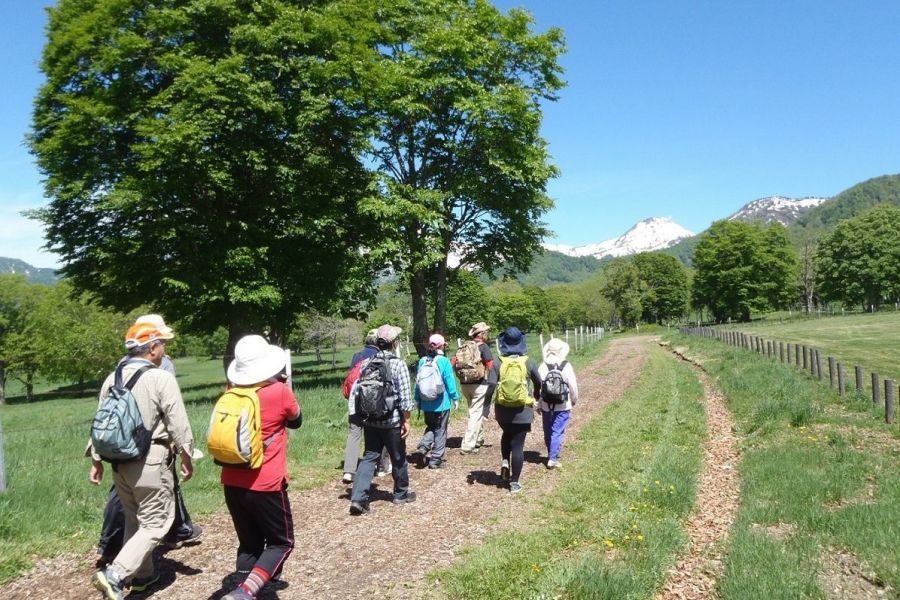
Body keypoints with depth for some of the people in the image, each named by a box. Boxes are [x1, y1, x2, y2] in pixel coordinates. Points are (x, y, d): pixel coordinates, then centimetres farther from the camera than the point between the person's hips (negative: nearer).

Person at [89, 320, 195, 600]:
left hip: (118, 461, 7)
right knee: (155, 523, 2)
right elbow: (178, 424, -12)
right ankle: (115, 574, -10)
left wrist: (96, 460, 19)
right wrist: (186, 458, 0)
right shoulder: (161, 379, -13)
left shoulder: (112, 379, 7)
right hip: (150, 461, -7)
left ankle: (142, 572, 32)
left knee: (135, 519, 21)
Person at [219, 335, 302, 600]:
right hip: (265, 484, -5)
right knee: (281, 542, 9)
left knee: (249, 543, 18)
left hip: (232, 483, 5)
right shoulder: (280, 391, -12)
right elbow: (296, 421, 7)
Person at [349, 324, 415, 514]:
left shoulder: (366, 363, 2)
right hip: (392, 421, -4)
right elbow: (405, 397, -14)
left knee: (369, 457, 9)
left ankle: (358, 498, -3)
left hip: (369, 420, 4)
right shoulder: (398, 364, -12)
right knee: (398, 458, 14)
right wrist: (406, 420, -6)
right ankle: (401, 493, 30)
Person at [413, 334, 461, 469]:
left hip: (426, 403, 4)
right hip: (441, 403, -4)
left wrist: (418, 399, 17)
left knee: (430, 427, 21)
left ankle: (423, 447, -2)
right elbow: (450, 381, -10)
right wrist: (455, 398, 3)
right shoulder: (444, 361, -13)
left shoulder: (422, 361, -2)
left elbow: (417, 382, 6)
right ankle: (436, 460, 11)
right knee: (440, 431, 9)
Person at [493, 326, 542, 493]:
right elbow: (538, 383, 12)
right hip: (522, 410, -1)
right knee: (518, 445, 5)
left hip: (502, 409, 1)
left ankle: (505, 461, 11)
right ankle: (514, 482, 7)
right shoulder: (528, 362, -3)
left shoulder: (499, 362, -6)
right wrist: (536, 395, 34)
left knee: (507, 434, 29)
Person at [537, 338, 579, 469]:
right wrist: (574, 400, 11)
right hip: (563, 406, -2)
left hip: (546, 406, 3)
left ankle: (551, 455, 31)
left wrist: (538, 405, 5)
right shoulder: (566, 366, -11)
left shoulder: (542, 367, -6)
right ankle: (553, 458, -4)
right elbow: (573, 386, -7)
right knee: (558, 432, 1)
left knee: (548, 432, 16)